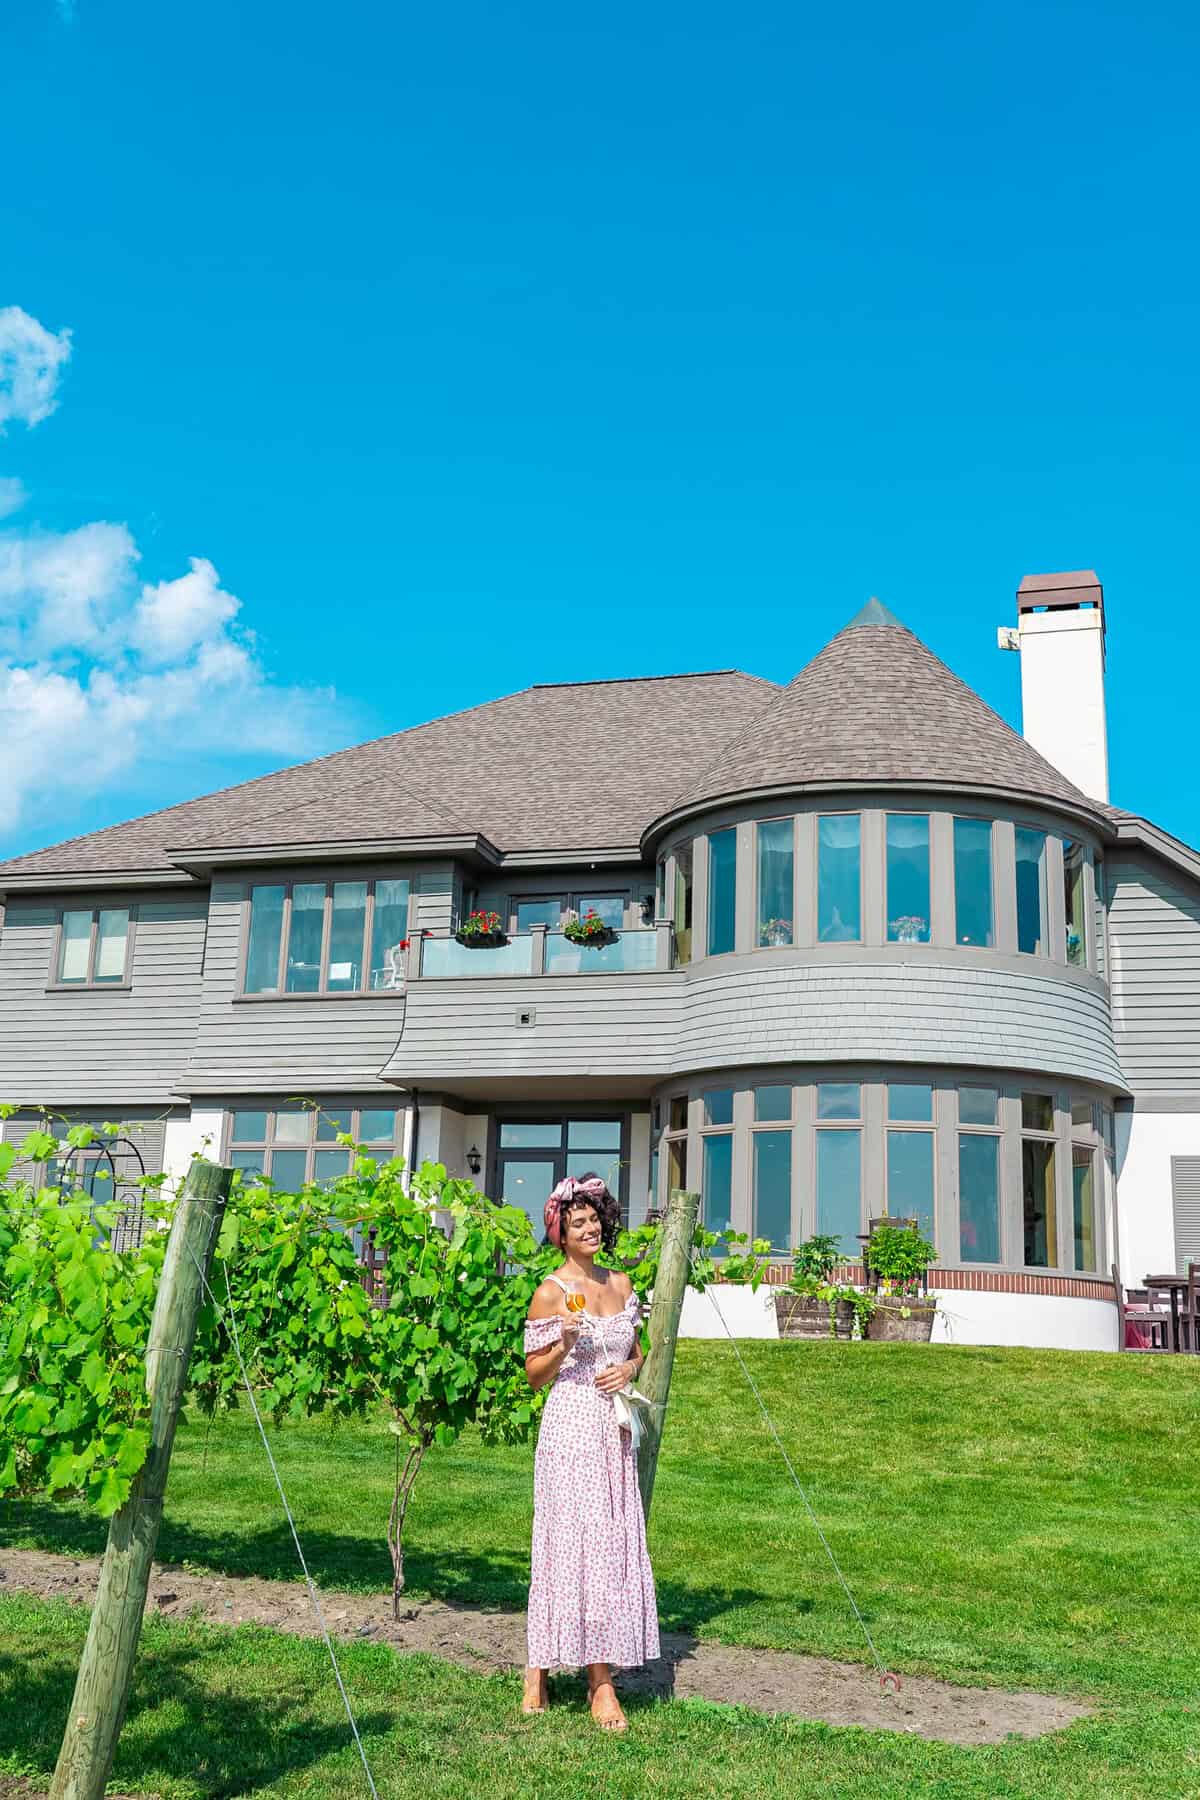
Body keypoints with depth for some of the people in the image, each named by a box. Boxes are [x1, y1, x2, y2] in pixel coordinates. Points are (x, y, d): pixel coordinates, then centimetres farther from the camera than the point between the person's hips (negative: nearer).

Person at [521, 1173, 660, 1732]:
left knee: (615, 1544, 5)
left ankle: (601, 1675, 13)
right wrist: (564, 1343, -21)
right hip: (571, 1426, -6)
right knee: (577, 1543, -5)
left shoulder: (620, 1284, 11)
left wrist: (630, 1368, -1)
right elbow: (534, 1375, -4)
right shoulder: (551, 1292, -6)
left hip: (615, 1428, 6)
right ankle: (601, 1684, 3)